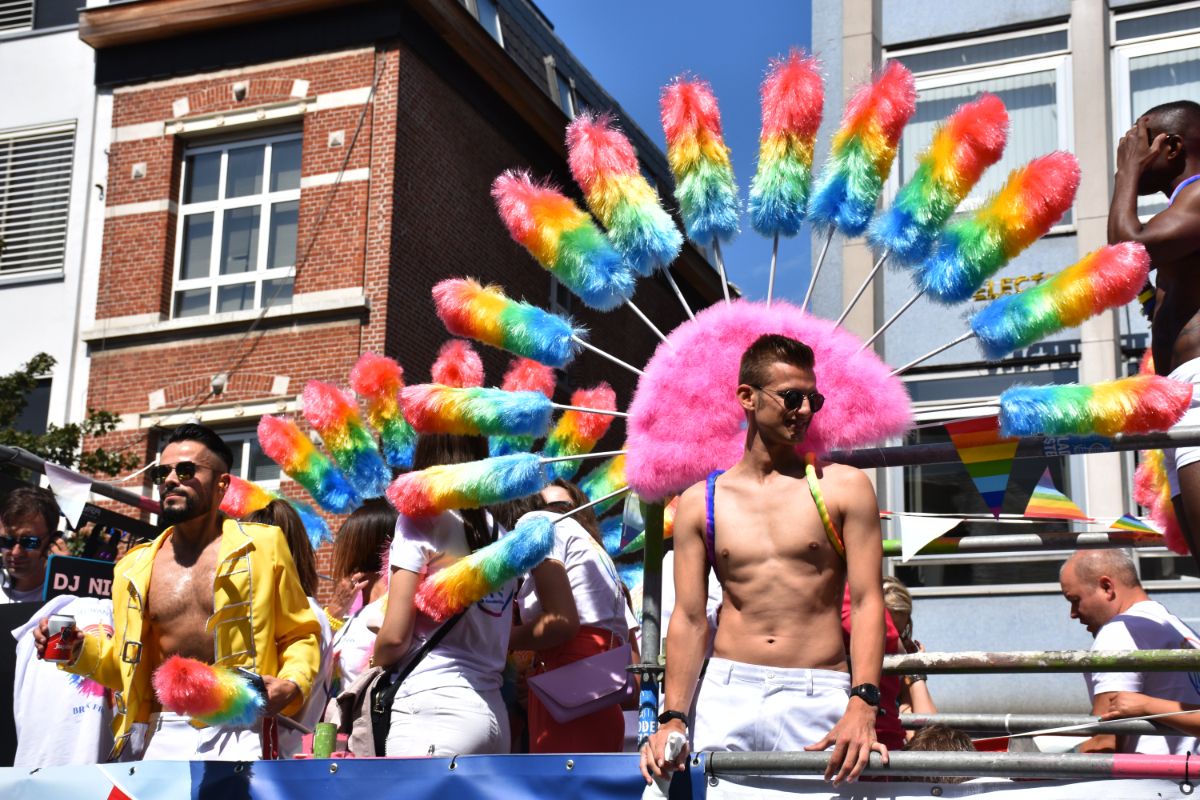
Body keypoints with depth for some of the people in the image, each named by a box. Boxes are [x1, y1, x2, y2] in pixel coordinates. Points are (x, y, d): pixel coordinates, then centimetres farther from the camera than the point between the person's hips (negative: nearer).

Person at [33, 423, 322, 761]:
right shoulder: (136, 566, 16)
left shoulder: (263, 546, 6)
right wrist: (78, 651, 7)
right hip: (163, 739, 3)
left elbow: (301, 636, 12)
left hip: (238, 735, -3)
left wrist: (291, 685, -7)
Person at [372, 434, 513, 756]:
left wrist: (376, 660, 13)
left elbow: (395, 635, -8)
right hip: (496, 714, 7)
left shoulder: (419, 516, -3)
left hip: (434, 708, -7)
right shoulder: (500, 531, 14)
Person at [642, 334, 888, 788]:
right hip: (726, 695, 1)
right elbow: (689, 618, 8)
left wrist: (861, 707, -13)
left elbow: (867, 602, 0)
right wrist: (673, 719, -2)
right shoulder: (699, 502, 9)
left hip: (817, 699, -1)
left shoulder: (844, 488, 5)